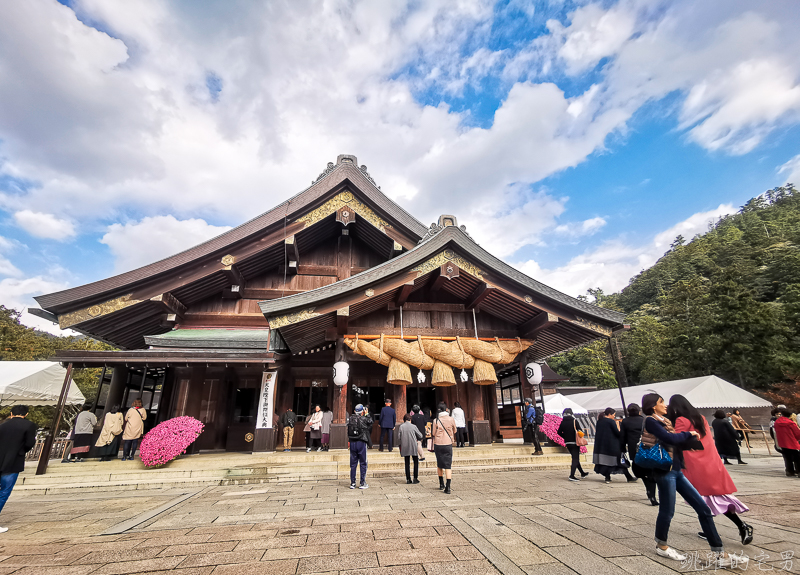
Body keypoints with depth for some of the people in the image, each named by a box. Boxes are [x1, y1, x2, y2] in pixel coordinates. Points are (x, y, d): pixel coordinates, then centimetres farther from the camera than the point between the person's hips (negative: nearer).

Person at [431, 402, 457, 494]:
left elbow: (433, 433, 0)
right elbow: (454, 431, 10)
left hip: (438, 444, 1)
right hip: (448, 444, 0)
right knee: (448, 466, 2)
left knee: (439, 465, 16)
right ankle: (447, 487, -6)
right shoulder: (451, 419, -5)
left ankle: (441, 484, 28)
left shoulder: (436, 420, -7)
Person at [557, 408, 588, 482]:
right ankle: (572, 476, -10)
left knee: (575, 458, 20)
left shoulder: (562, 422, 0)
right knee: (575, 459, -1)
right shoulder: (574, 421, -11)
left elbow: (559, 432, 3)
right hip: (575, 443, -5)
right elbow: (580, 431, -10)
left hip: (567, 443, 5)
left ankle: (582, 473, 34)